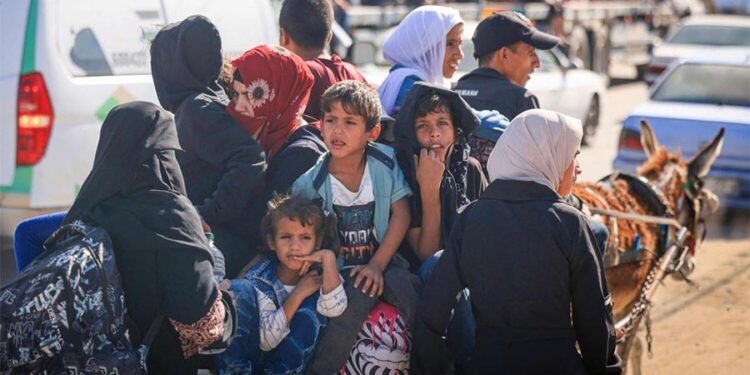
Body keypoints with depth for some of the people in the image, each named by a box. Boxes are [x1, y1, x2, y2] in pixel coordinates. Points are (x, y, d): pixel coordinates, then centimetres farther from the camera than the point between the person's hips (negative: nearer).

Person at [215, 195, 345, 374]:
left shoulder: (317, 273, -13)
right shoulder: (260, 278, -14)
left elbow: (334, 309, -35)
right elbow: (266, 341, -21)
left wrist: (328, 258, -34)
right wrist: (298, 294, -25)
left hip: (293, 357, 0)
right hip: (257, 353, 0)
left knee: (313, 308, -27)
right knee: (239, 289, -22)